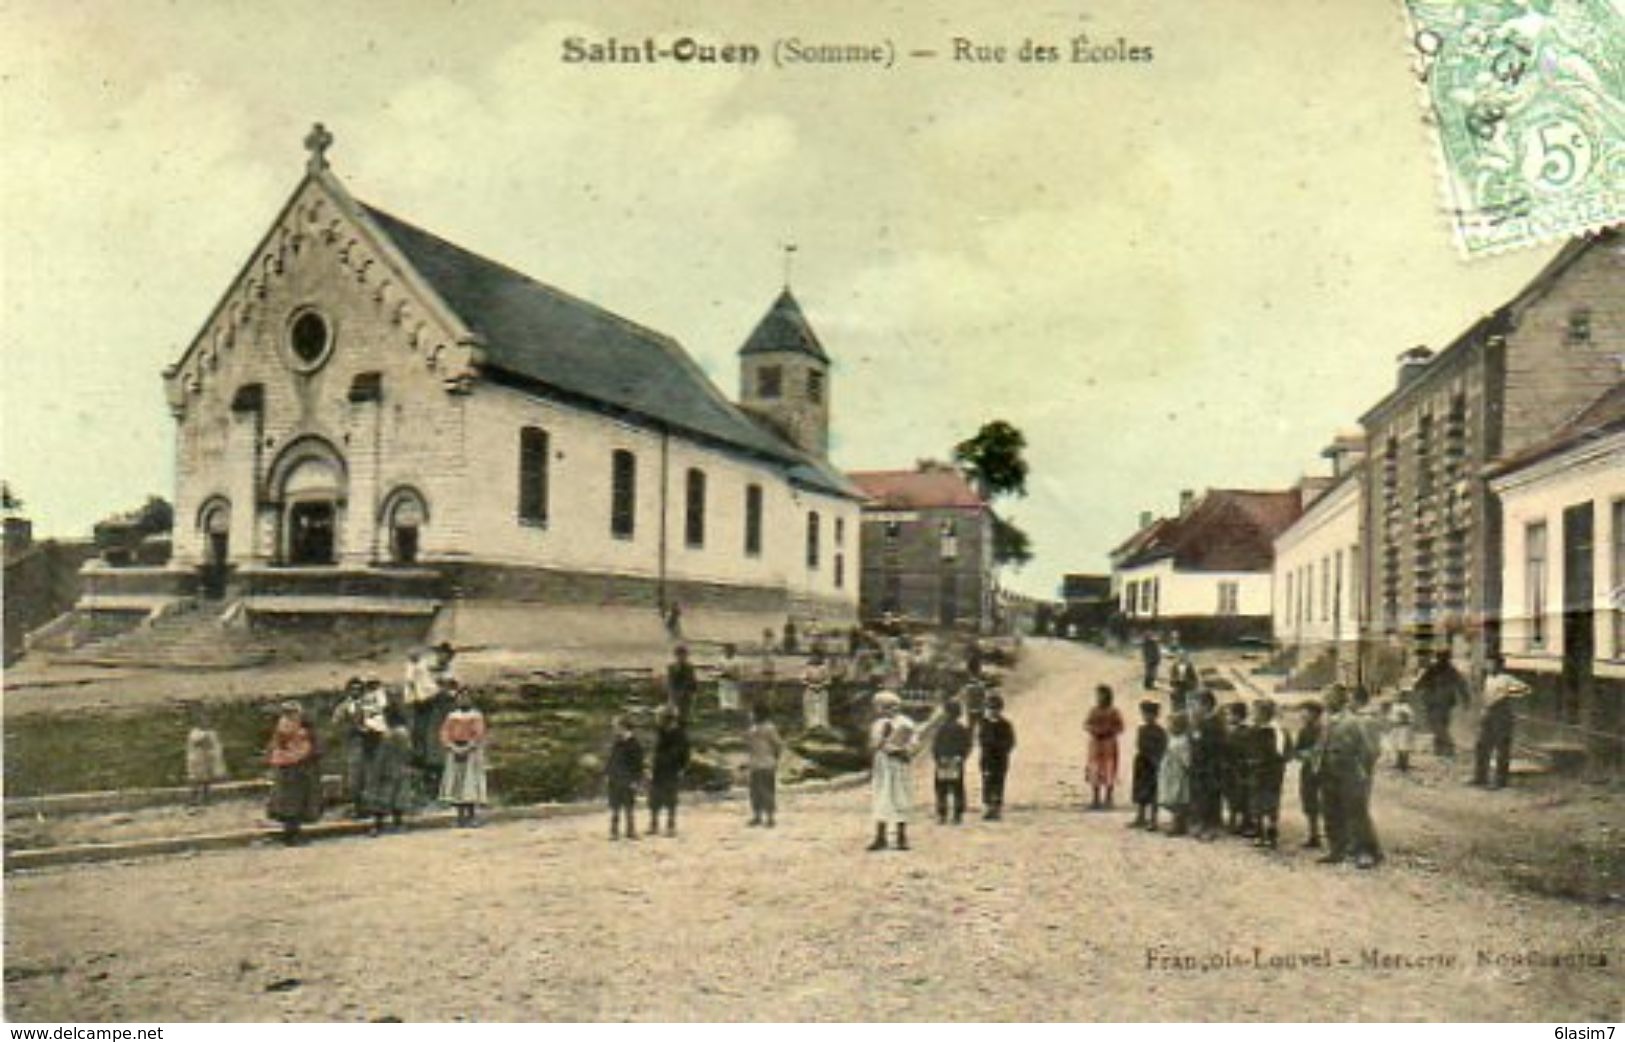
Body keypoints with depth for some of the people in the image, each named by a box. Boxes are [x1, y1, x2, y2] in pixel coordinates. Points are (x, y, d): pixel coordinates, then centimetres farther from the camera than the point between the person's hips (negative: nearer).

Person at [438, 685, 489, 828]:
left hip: (472, 752, -3)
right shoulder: (452, 716, 12)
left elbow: (479, 734, -10)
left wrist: (467, 749, -20)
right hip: (454, 753, 3)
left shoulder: (477, 716, 1)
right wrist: (453, 748, -13)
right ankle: (460, 816, 4)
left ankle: (471, 816, -4)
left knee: (471, 783, -7)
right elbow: (444, 733, 2)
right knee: (455, 783, 0)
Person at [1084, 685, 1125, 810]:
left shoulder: (1113, 712, -7)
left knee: (1109, 772, -1)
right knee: (1094, 772, 5)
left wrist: (1108, 730, -20)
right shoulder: (1094, 711, 5)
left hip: (1109, 744, -4)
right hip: (1095, 744, 4)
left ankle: (1108, 799, 10)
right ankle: (1095, 799, 13)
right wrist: (1093, 729, -13)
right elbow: (1086, 725, 7)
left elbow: (1120, 728, -7)